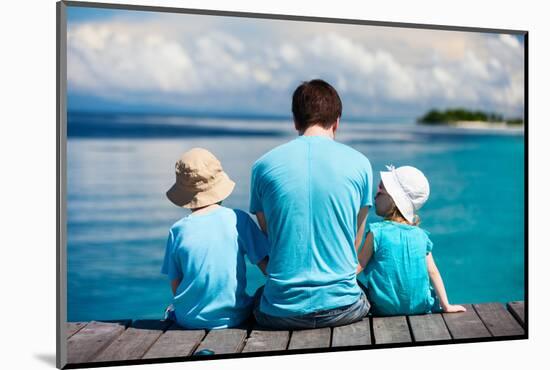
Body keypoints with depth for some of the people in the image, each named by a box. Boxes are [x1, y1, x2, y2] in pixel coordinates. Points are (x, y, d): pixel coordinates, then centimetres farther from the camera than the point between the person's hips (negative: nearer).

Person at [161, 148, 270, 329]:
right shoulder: (238, 219, -9)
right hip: (234, 317, -1)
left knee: (172, 311, 33)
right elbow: (267, 266, -6)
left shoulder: (178, 230, -7)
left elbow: (175, 286, -2)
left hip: (190, 320, 1)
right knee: (262, 294, 29)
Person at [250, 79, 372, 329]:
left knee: (257, 299, 36)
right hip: (341, 306, 0)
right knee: (368, 293, 35)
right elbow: (356, 242, 8)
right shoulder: (359, 163, -2)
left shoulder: (263, 166, 0)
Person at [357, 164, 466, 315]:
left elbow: (357, 266, -10)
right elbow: (433, 272, 1)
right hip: (420, 308, 5)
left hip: (385, 310, -4)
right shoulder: (420, 235, -1)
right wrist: (446, 306, 6)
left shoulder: (377, 232, -12)